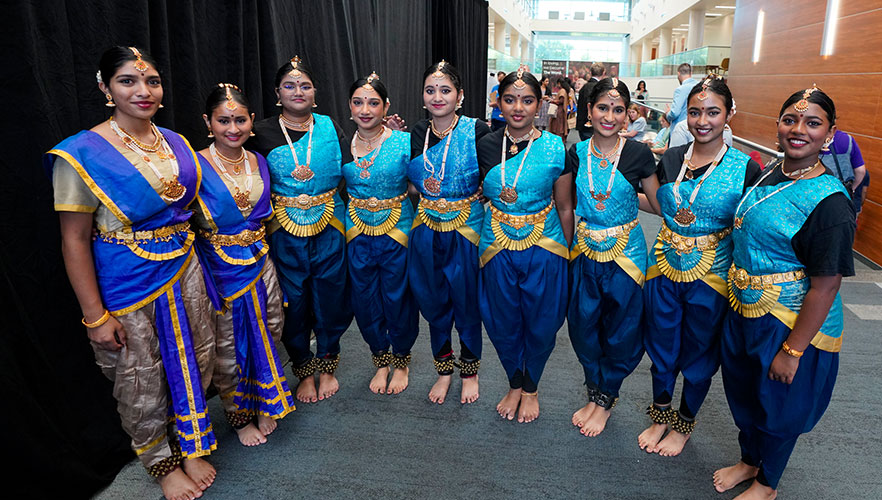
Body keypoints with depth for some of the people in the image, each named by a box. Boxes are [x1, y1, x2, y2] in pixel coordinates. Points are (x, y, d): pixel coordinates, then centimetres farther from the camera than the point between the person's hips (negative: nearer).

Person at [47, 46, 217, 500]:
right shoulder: (82, 153, -13)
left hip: (183, 268, 5)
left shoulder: (175, 142, 4)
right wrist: (95, 316, -13)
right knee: (142, 381, 10)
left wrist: (197, 266, 13)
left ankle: (191, 446, 38)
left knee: (195, 362, 15)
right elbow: (74, 240, -12)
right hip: (127, 283, -5)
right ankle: (163, 462, 34)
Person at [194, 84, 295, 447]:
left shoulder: (258, 162, 5)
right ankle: (239, 415, 31)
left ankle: (264, 403, 38)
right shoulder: (197, 166, -13)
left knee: (269, 333, 15)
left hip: (260, 261, 5)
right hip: (221, 269, -5)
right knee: (229, 344, 8)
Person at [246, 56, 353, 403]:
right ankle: (305, 371, 29)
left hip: (329, 226, 1)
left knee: (330, 295, 9)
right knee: (293, 300, 7)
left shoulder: (329, 127, 5)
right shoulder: (262, 133, 0)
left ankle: (327, 366, 32)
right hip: (285, 229, -1)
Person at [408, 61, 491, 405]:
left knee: (467, 302, 9)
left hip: (467, 230, -4)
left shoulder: (477, 132, -9)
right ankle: (444, 369, 36)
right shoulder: (416, 134, 4)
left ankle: (470, 371, 33)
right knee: (433, 302, 14)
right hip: (427, 231, 4)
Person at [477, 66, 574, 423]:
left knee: (539, 323, 11)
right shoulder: (485, 146, -2)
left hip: (544, 249, -2)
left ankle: (531, 388, 38)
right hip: (498, 248, 2)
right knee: (503, 323, 13)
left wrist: (568, 254, 3)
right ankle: (514, 384, 40)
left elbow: (564, 208, -1)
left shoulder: (556, 149, -8)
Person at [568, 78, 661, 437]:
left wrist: (623, 196, -2)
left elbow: (659, 205, 0)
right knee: (583, 328, 13)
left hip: (625, 254, -2)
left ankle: (605, 399, 33)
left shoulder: (639, 154, -9)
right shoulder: (577, 152, -1)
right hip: (585, 253, 3)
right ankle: (595, 393, 37)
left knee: (621, 333, 9)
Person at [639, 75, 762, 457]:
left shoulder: (745, 168, -10)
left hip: (711, 276, -3)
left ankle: (684, 425, 38)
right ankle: (660, 416, 40)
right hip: (664, 268, 3)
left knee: (698, 354, 14)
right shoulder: (670, 159, 1)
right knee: (661, 347, 16)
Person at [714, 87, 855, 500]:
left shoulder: (828, 201, -22)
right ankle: (749, 461, 48)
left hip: (792, 323, -7)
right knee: (742, 391, 23)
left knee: (779, 404, 14)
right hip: (744, 310, 7)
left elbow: (826, 285, -23)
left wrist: (792, 350, -21)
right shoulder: (767, 175, 2)